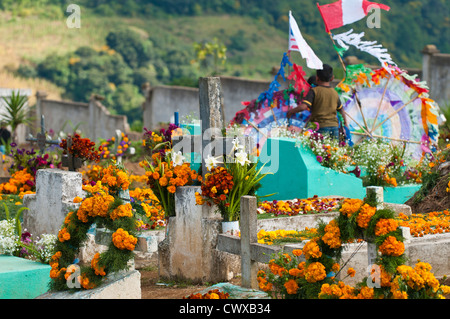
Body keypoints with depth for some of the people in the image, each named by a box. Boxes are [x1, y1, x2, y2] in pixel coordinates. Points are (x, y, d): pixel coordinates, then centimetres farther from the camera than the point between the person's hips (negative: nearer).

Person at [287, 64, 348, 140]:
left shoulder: (314, 91, -6)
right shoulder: (335, 93, 10)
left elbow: (303, 106, -18)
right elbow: (341, 109, 23)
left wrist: (291, 111, -2)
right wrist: (345, 123, 38)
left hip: (320, 127, -5)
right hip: (334, 127, 5)